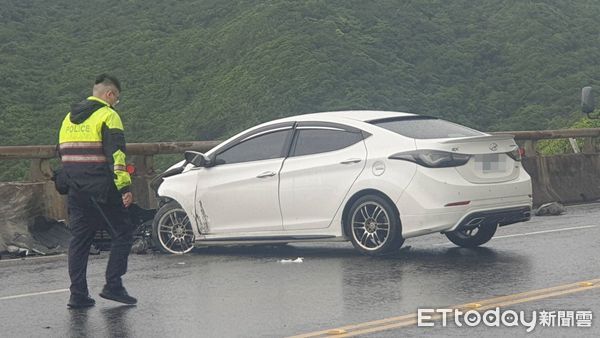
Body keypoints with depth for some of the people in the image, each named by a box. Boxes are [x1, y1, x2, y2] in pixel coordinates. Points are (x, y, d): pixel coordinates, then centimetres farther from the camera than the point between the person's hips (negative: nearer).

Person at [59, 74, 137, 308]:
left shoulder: (69, 118, 18)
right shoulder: (107, 115, -6)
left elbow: (62, 153, 22)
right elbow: (116, 153, -16)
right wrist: (124, 186, -20)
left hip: (76, 190, 7)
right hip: (102, 188, -7)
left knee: (79, 238, 9)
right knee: (122, 233, 3)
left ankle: (78, 294, 6)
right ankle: (113, 286, -4)